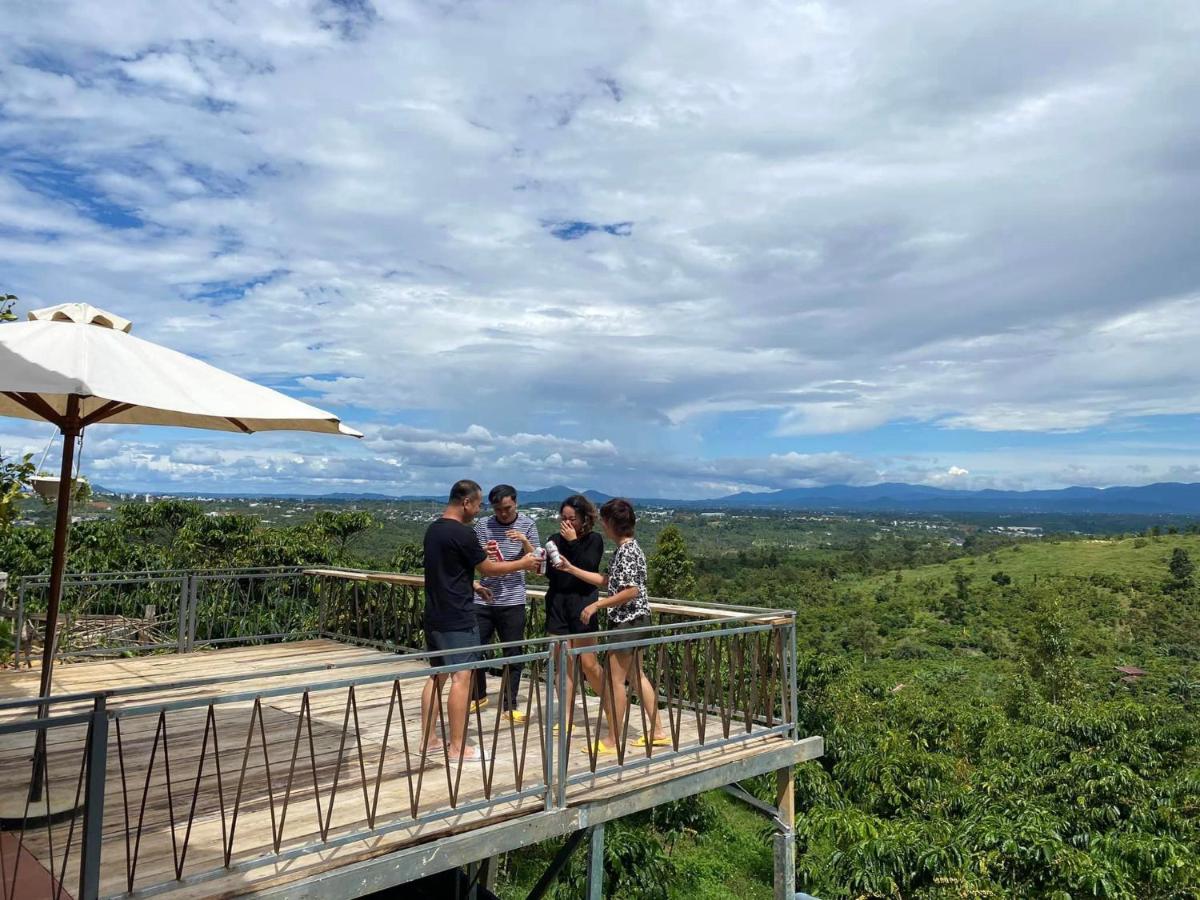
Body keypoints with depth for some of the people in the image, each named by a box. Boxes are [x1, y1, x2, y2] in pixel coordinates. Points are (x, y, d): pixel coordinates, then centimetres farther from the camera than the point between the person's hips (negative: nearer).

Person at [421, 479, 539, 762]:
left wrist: (473, 586, 26)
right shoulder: (462, 534, -18)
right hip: (458, 619, -9)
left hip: (435, 616, 9)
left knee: (437, 675, 15)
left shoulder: (432, 529, 8)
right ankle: (457, 747, 3)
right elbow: (487, 568, -8)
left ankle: (428, 739, 20)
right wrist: (522, 564, 4)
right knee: (461, 677, -2)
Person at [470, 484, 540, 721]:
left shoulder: (527, 525, 1)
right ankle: (478, 695, 31)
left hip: (512, 601, -1)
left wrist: (525, 542, -17)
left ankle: (509, 706, 18)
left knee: (513, 655, 4)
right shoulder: (482, 525, 2)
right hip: (482, 599, 1)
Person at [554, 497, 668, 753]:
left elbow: (632, 591, -25)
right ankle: (657, 732, 24)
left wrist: (597, 604, -21)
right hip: (632, 620, 10)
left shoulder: (628, 551, -19)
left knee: (615, 679, -2)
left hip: (629, 621, -10)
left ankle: (613, 741, 7)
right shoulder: (624, 549, 11)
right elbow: (607, 581, 17)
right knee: (636, 675, 16)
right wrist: (571, 568, 15)